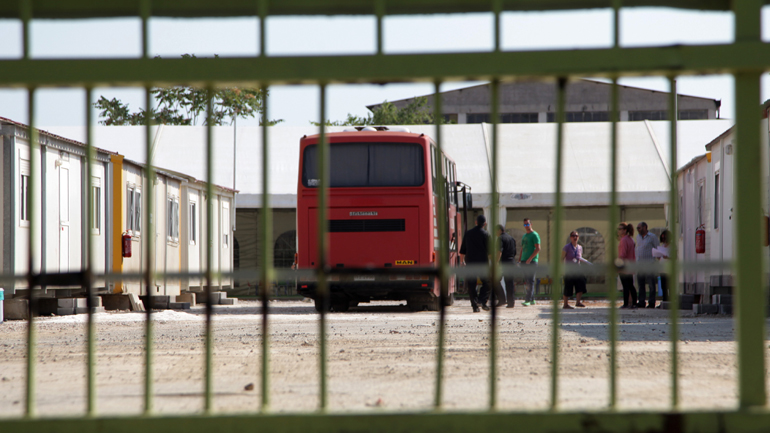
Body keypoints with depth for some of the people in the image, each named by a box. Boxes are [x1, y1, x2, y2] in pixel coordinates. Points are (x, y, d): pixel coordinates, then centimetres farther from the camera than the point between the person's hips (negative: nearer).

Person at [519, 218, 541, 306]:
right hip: (524, 261, 9)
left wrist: (530, 258, -20)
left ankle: (528, 300, -15)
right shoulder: (524, 236, 20)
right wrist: (520, 258, 15)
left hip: (532, 261, -9)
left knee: (530, 281, -11)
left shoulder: (534, 235, -6)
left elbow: (538, 248, -13)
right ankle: (532, 299, 14)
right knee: (527, 280, 8)